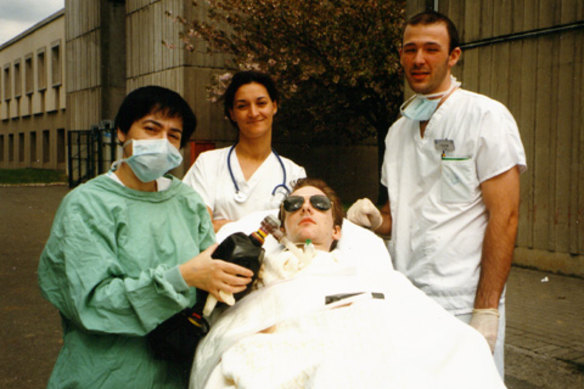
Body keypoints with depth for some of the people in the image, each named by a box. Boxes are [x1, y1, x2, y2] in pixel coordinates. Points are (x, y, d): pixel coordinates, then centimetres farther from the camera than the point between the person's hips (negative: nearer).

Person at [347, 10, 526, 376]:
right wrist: (377, 219, -3)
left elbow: (504, 215, -11)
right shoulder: (398, 129, 13)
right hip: (404, 299, 5)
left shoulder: (486, 116, -6)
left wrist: (486, 311, -15)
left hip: (462, 305, -5)